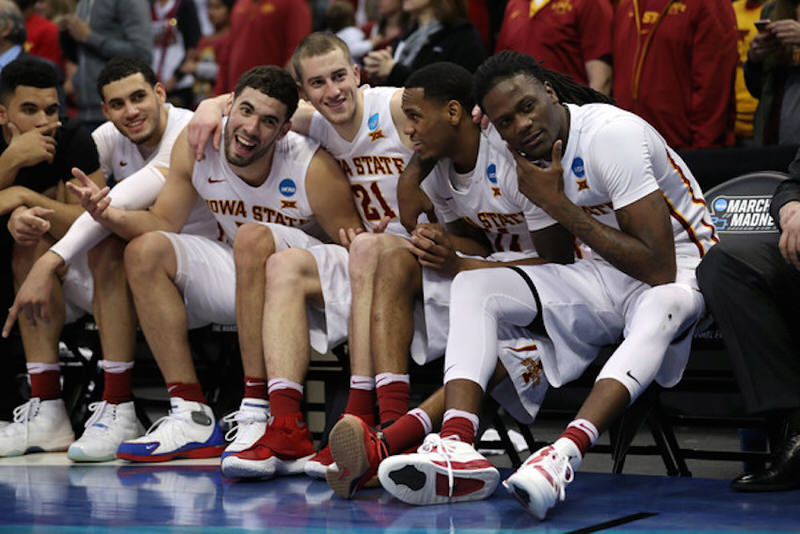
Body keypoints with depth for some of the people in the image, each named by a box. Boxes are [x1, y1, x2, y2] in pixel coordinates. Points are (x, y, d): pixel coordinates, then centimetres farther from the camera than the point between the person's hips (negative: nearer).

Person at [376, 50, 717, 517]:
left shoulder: (612, 135, -22)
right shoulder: (530, 161, 2)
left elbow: (659, 269, -27)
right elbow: (553, 262, 11)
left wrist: (559, 206, -23)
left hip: (679, 274, -7)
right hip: (602, 278, 7)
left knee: (658, 312, -43)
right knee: (473, 285, -11)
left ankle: (566, 453, -59)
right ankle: (458, 447, -32)